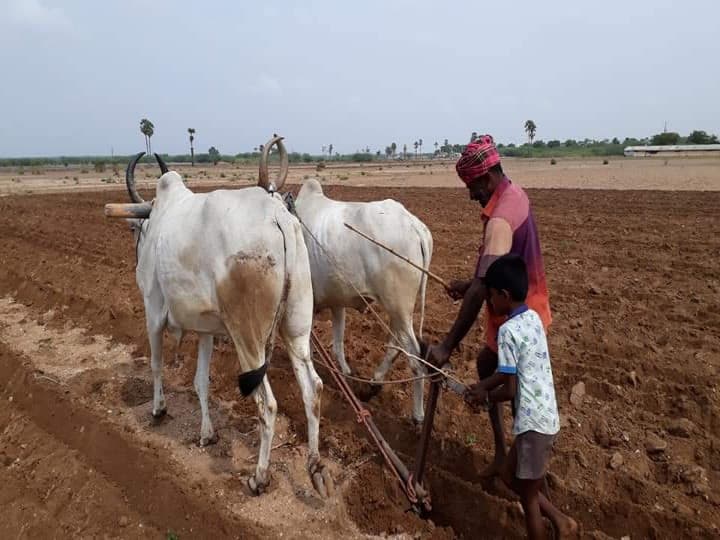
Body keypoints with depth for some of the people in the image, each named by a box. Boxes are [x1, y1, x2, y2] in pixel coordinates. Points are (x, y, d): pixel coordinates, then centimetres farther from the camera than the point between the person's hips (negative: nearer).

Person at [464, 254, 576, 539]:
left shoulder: (508, 330, -20)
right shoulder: (533, 317, 6)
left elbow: (510, 389, -18)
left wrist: (485, 398, -1)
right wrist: (481, 386, 13)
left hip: (533, 422, -9)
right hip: (543, 417, 9)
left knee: (528, 496, 10)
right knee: (510, 477, 24)